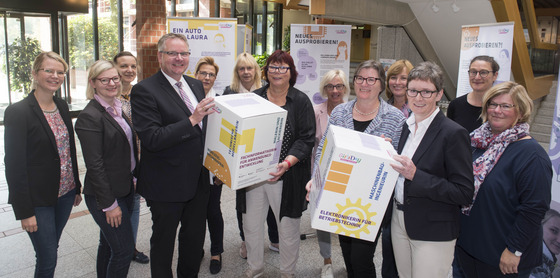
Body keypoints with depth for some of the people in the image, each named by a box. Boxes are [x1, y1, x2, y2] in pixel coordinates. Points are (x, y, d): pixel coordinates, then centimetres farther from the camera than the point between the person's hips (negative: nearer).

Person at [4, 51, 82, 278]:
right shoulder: (18, 112, -15)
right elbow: (14, 165, -15)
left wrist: (77, 187, 14)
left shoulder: (62, 106, 6)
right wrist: (24, 211, -15)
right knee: (47, 259, 4)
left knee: (51, 249, 18)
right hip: (38, 199, -6)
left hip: (65, 194, 6)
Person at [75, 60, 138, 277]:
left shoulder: (118, 108, 9)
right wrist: (109, 203, -19)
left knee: (109, 244, 20)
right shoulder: (90, 116, -17)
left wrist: (134, 178, 14)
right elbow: (94, 165, -20)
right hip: (105, 194, -8)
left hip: (125, 188, 8)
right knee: (124, 249, -1)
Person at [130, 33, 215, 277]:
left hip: (198, 180, 7)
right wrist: (192, 119, -28)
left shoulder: (196, 85, 8)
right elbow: (152, 139, -23)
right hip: (167, 184, -6)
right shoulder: (144, 90, -14)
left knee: (195, 237, 21)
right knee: (163, 241, 13)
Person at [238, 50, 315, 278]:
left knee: (288, 228, 9)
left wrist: (288, 162, -22)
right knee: (251, 225, 13)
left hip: (286, 177, -3)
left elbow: (306, 139, -7)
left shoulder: (301, 101, -1)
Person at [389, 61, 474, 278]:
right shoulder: (406, 126, 6)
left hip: (433, 231, -6)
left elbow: (464, 193, -19)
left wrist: (416, 175, -25)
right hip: (400, 221, 7)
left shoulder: (453, 133, -16)